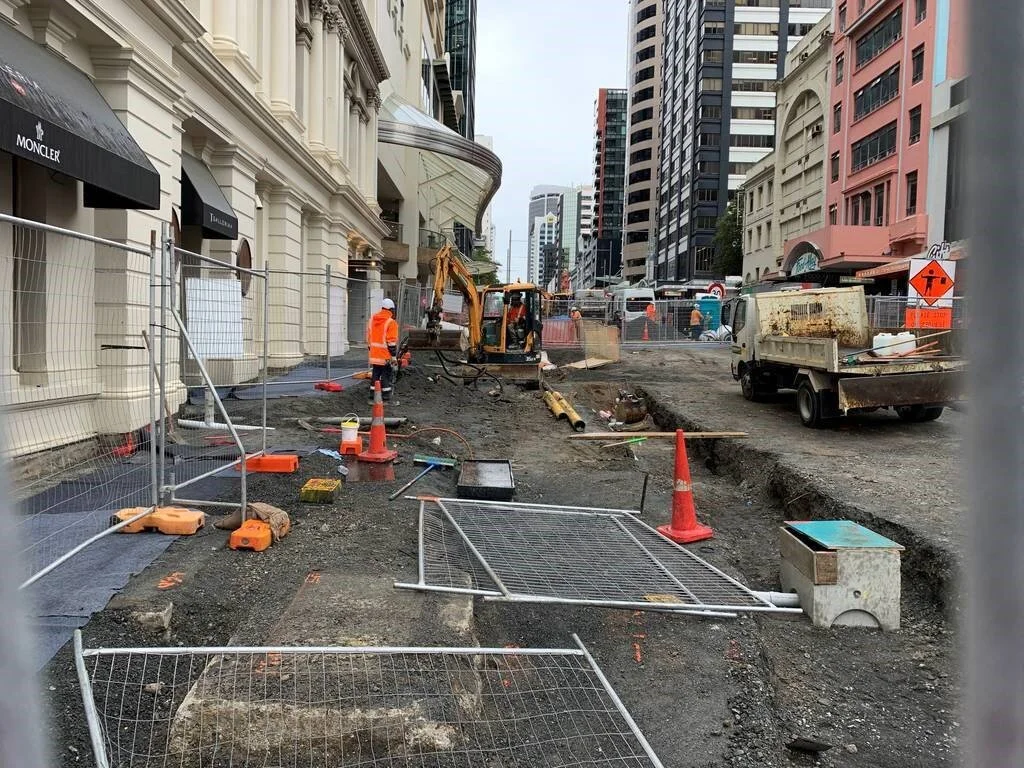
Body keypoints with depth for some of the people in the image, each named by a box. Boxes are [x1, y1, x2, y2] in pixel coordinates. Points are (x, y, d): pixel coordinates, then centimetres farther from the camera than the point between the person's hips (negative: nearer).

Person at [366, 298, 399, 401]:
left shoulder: (372, 319, 11)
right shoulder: (391, 322, -13)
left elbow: (368, 337, 16)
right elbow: (392, 342, -16)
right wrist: (393, 355, -12)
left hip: (374, 354, 6)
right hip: (386, 356, -6)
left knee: (375, 373, 13)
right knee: (387, 374, 1)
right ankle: (386, 396, 3)